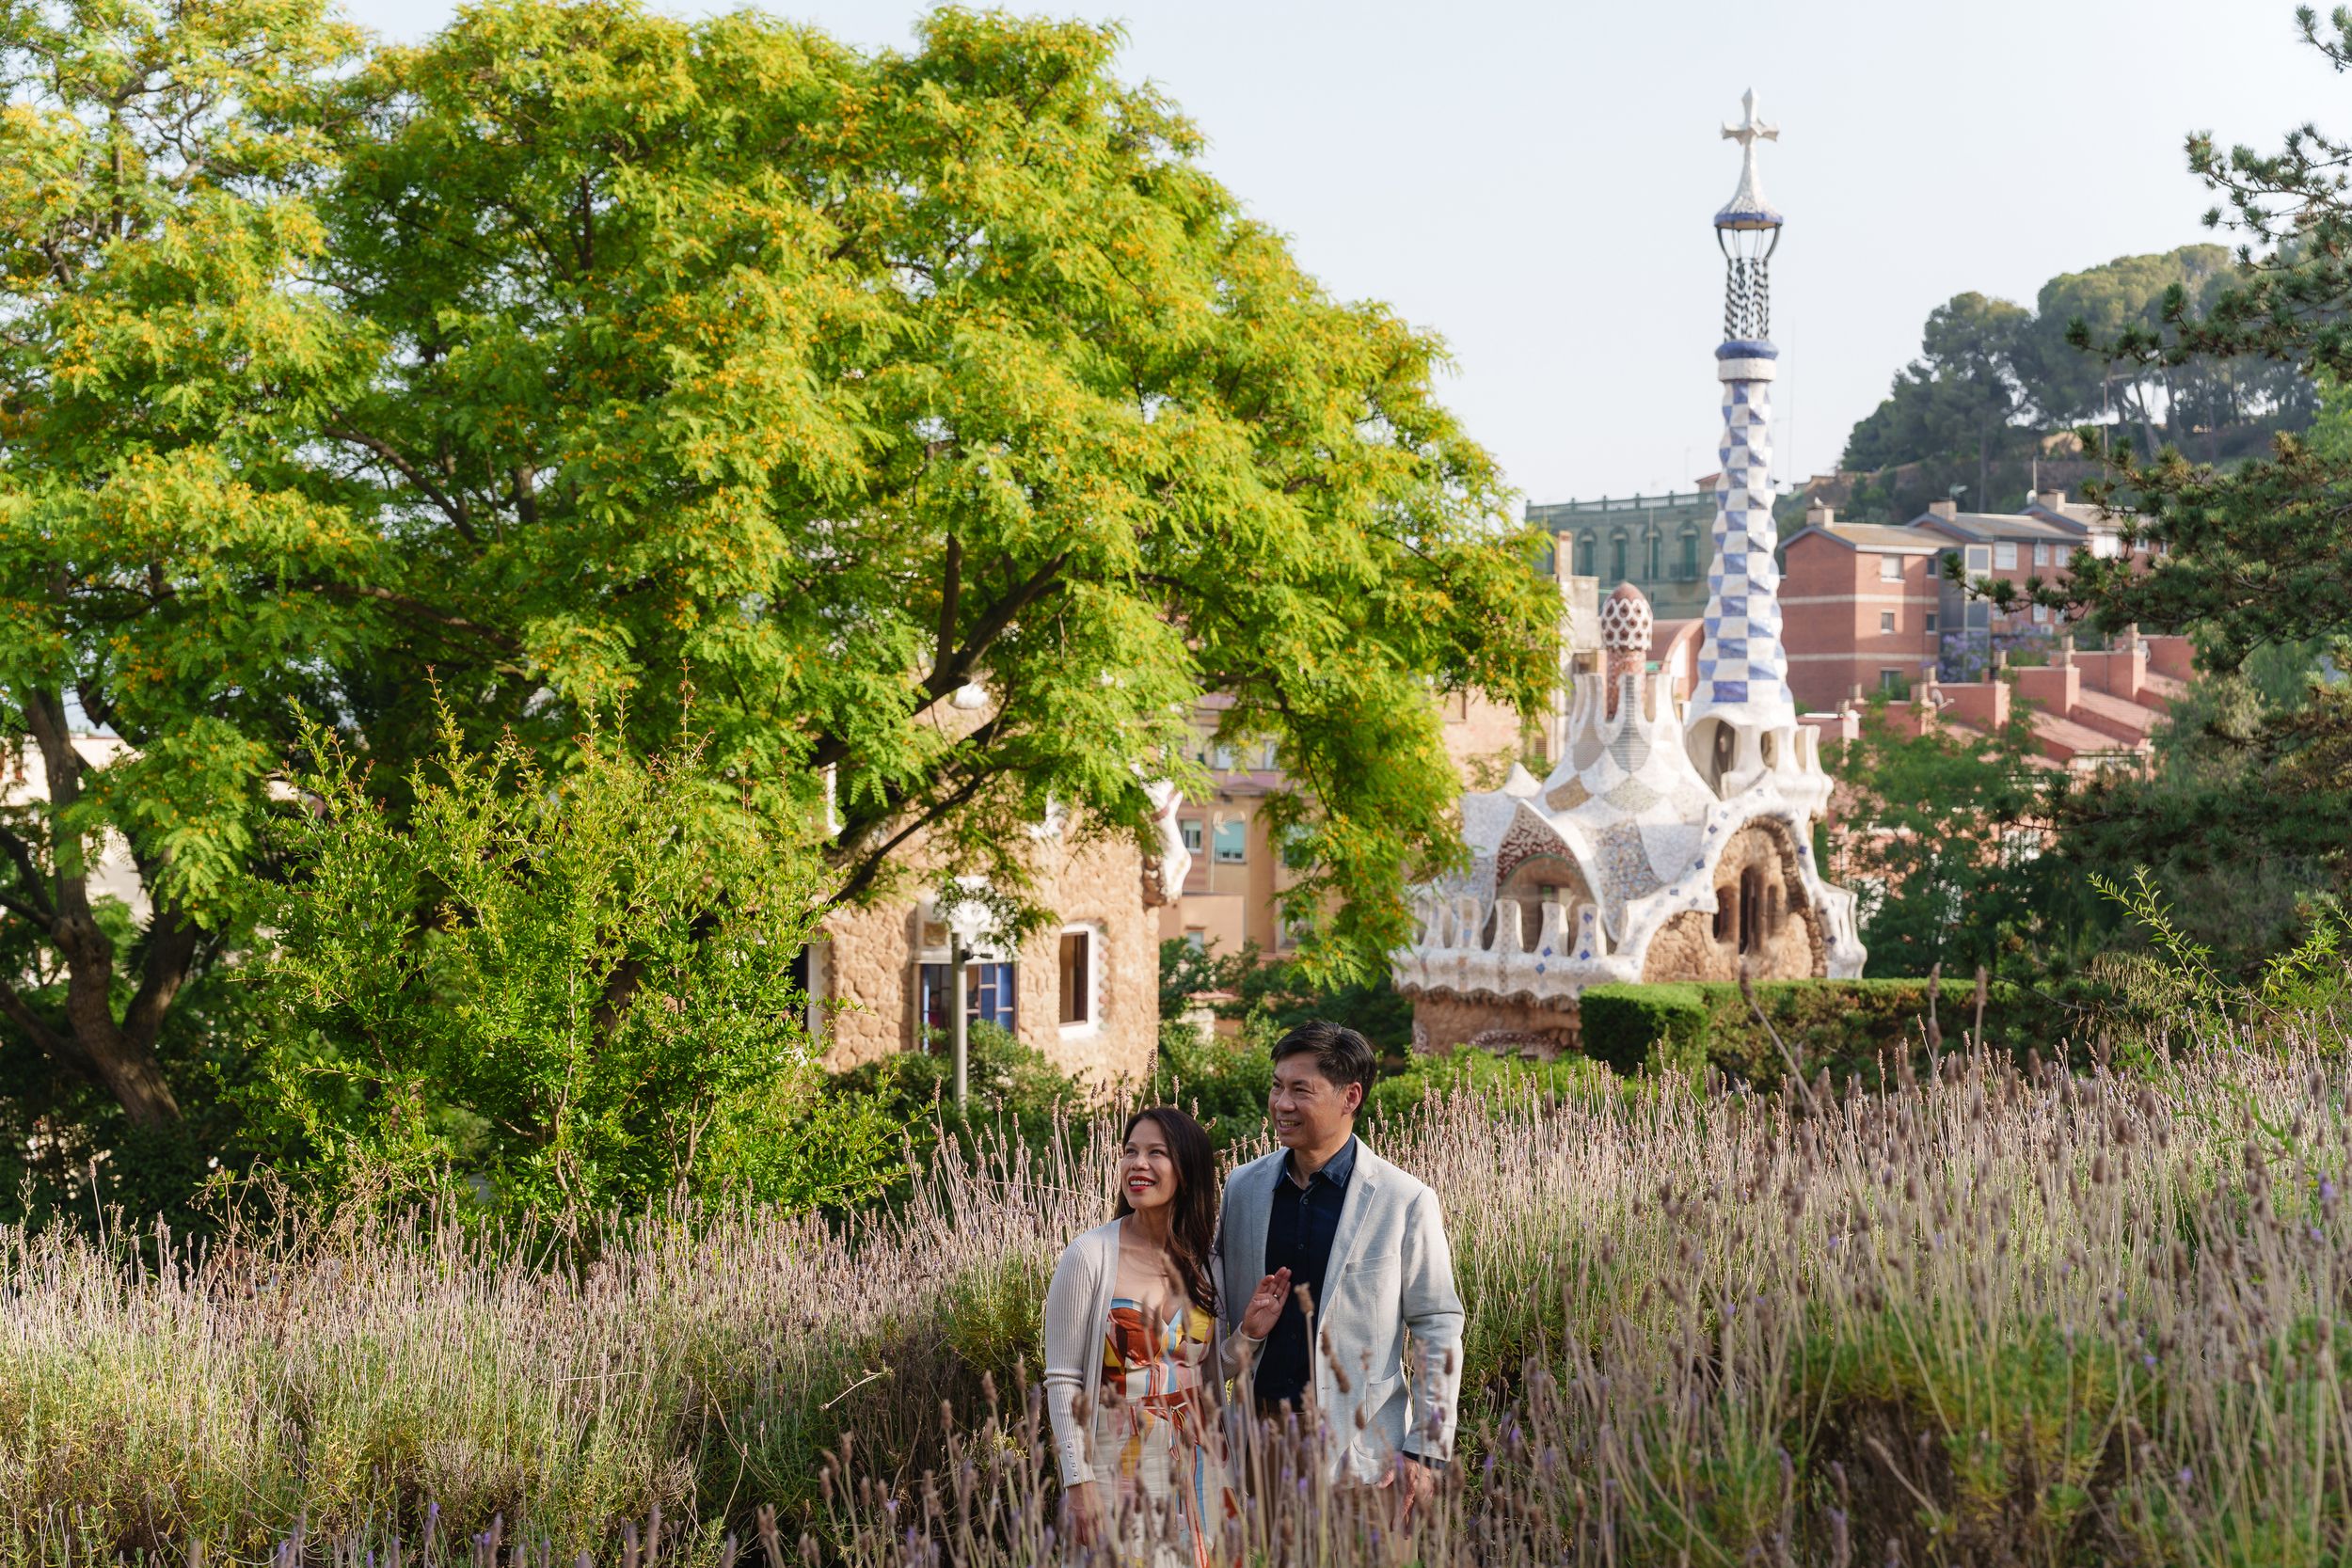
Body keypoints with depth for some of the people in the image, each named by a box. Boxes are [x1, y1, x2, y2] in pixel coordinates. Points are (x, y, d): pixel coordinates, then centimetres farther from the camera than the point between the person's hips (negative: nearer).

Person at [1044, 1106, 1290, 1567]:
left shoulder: (1206, 1261, 4)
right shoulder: (1089, 1256, -9)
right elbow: (1063, 1382, -7)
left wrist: (1247, 1334, -4)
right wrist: (1078, 1481, -11)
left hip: (1198, 1471, 4)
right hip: (1118, 1471, -4)